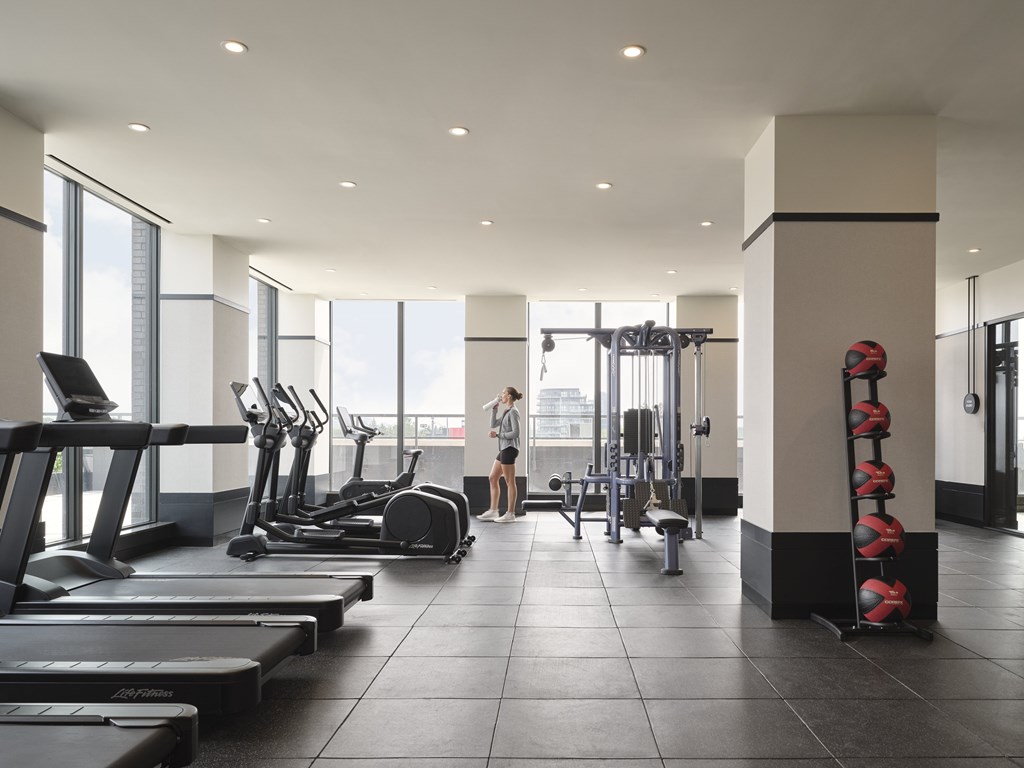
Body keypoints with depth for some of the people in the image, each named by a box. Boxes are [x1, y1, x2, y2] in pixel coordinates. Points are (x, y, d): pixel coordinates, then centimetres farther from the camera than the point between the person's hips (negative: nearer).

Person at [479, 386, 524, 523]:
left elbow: (515, 432, -17)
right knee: (492, 478, 12)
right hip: (504, 449, 10)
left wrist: (498, 435, -15)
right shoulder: (506, 412, 17)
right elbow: (494, 424, 20)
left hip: (510, 448, -10)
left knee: (509, 482, -5)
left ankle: (510, 514, 0)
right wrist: (494, 409, 13)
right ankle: (493, 511, 16)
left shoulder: (513, 412, -11)